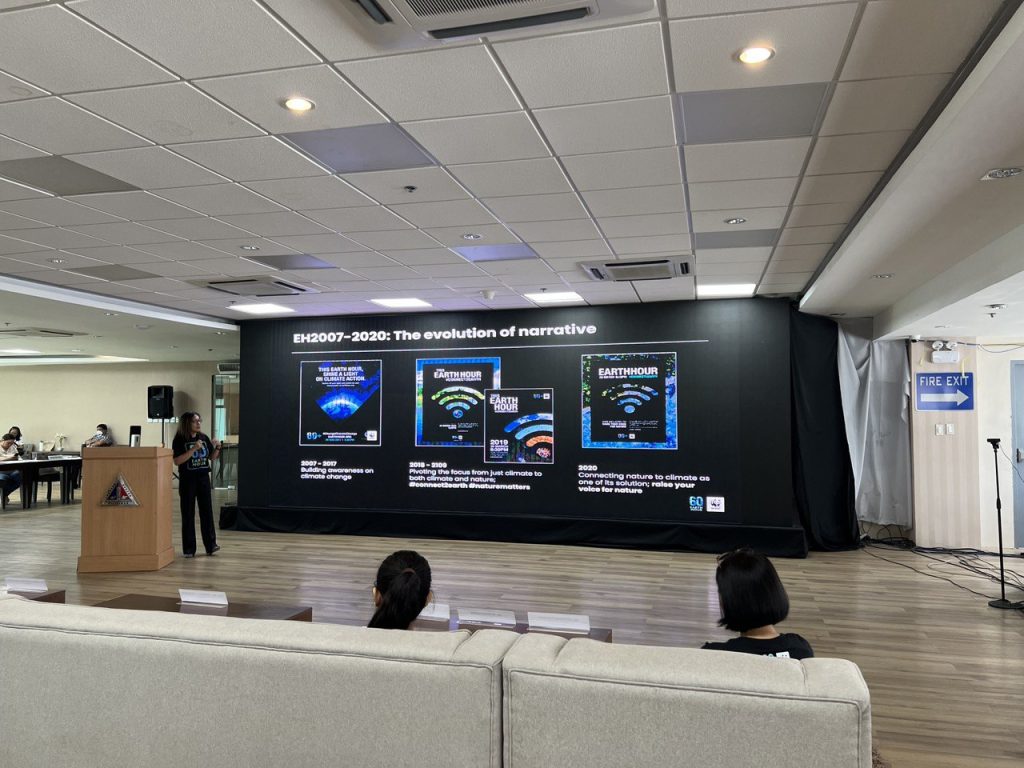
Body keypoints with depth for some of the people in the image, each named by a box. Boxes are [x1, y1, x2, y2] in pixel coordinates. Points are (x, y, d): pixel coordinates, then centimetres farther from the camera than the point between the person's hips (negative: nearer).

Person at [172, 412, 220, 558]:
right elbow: (177, 461, -17)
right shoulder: (179, 440, -7)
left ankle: (211, 545, 8)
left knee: (207, 511, 3)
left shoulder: (204, 438, 6)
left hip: (203, 478, 4)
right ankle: (189, 549, 8)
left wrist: (217, 447, -5)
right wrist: (193, 449, -24)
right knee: (188, 514, 2)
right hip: (187, 480, -4)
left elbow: (212, 457, 14)